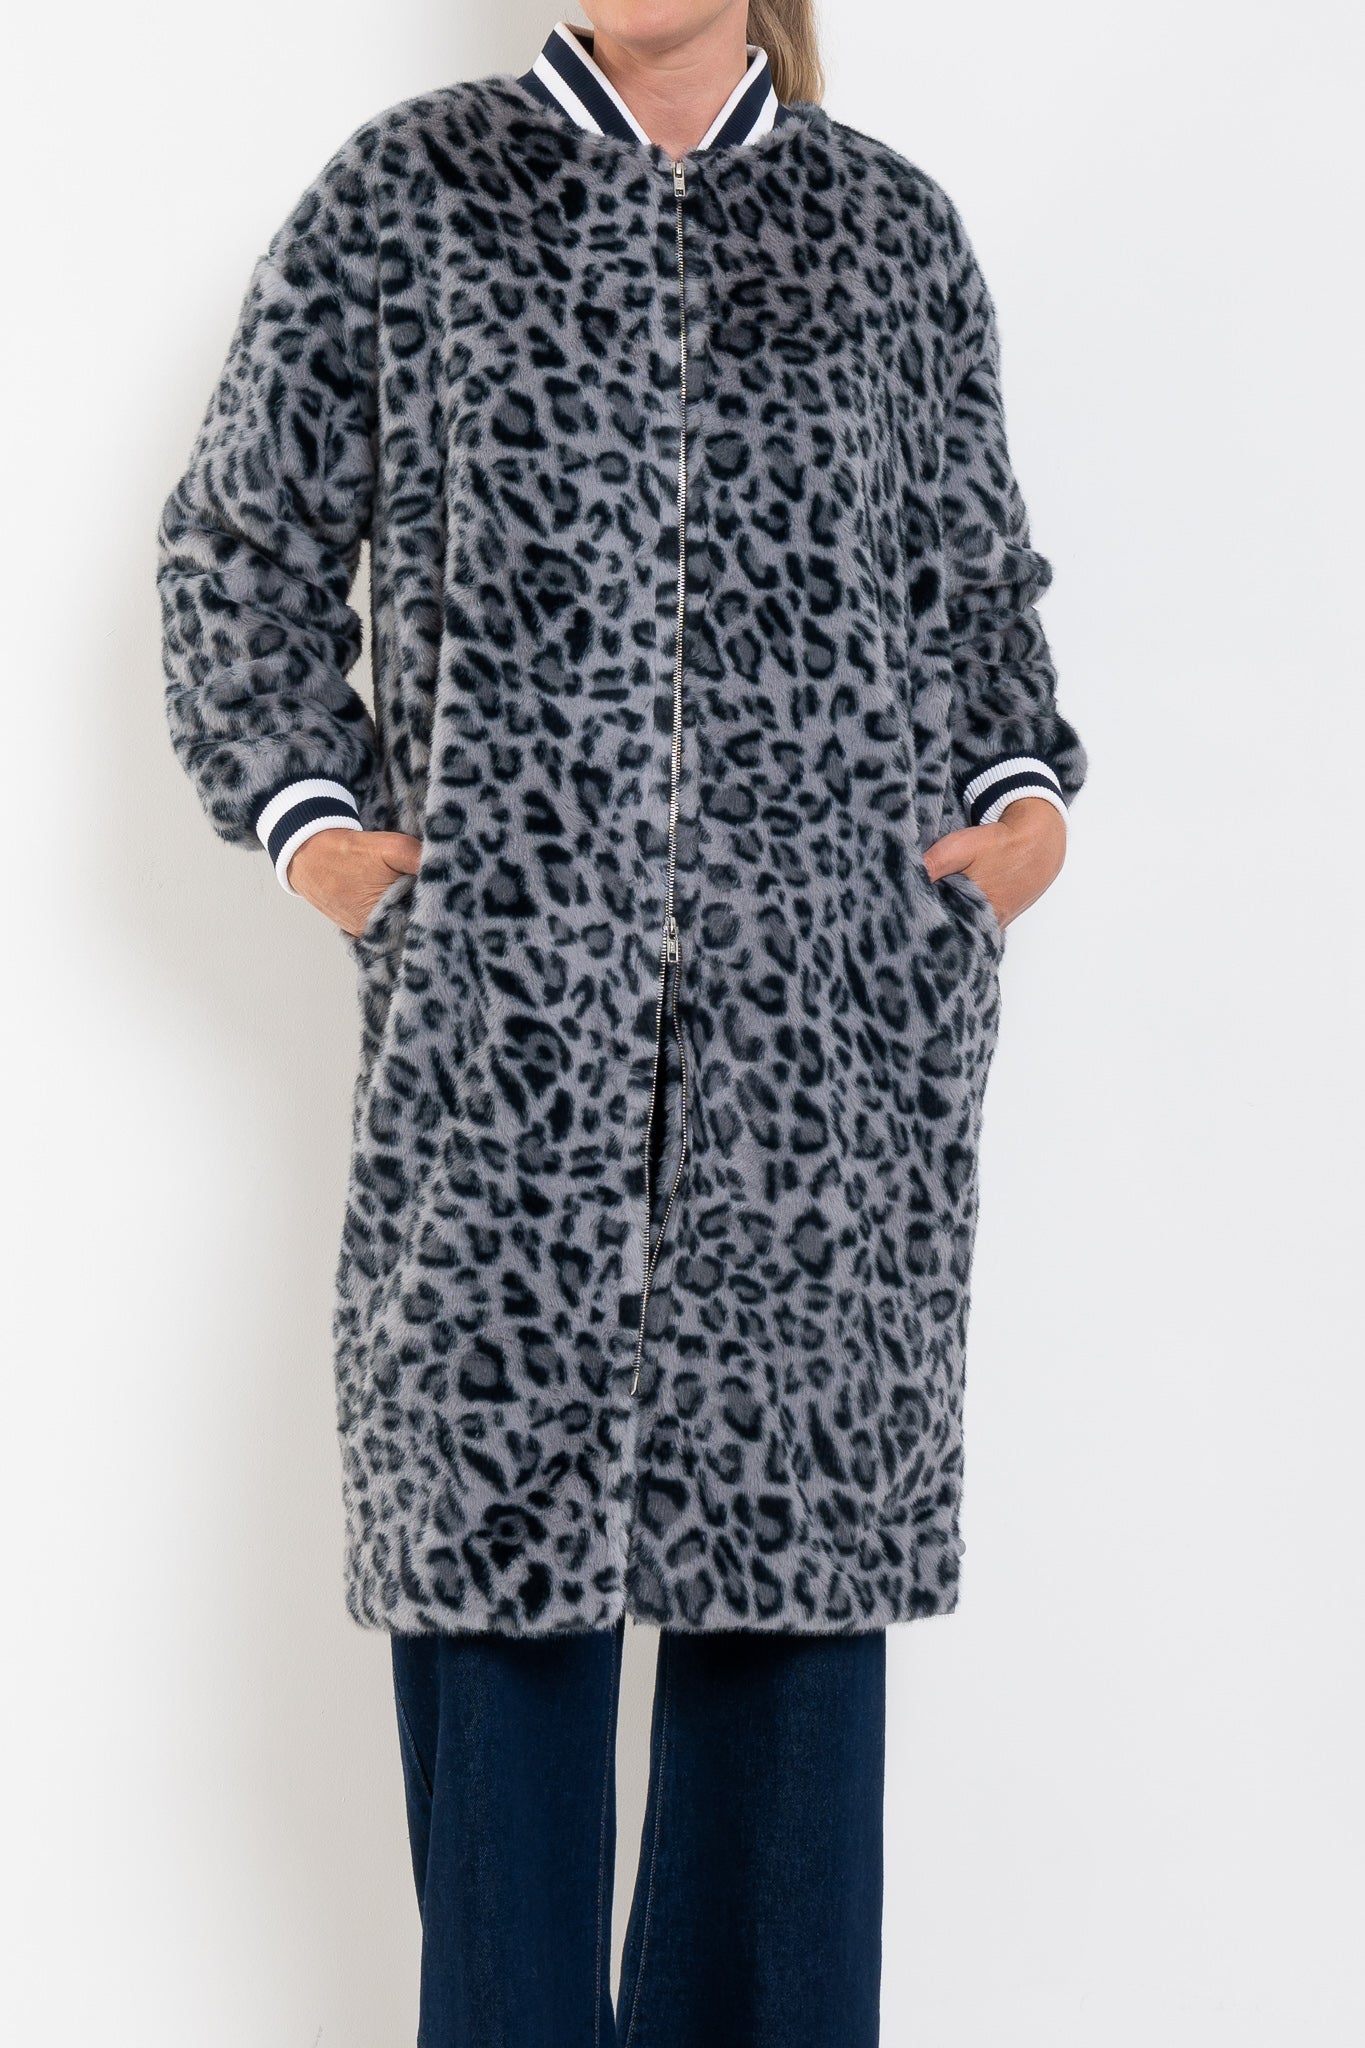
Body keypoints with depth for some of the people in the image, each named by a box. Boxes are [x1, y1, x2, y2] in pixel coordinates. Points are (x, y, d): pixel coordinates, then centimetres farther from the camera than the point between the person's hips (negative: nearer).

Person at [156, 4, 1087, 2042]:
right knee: (493, 1494, 0)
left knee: (805, 1502, 3)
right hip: (503, 986, -1)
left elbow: (979, 580, 19)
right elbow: (240, 542, 12)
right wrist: (305, 811, -1)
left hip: (834, 996, 1)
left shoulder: (893, 230, 13)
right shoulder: (410, 191, 9)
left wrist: (1026, 790, 2)